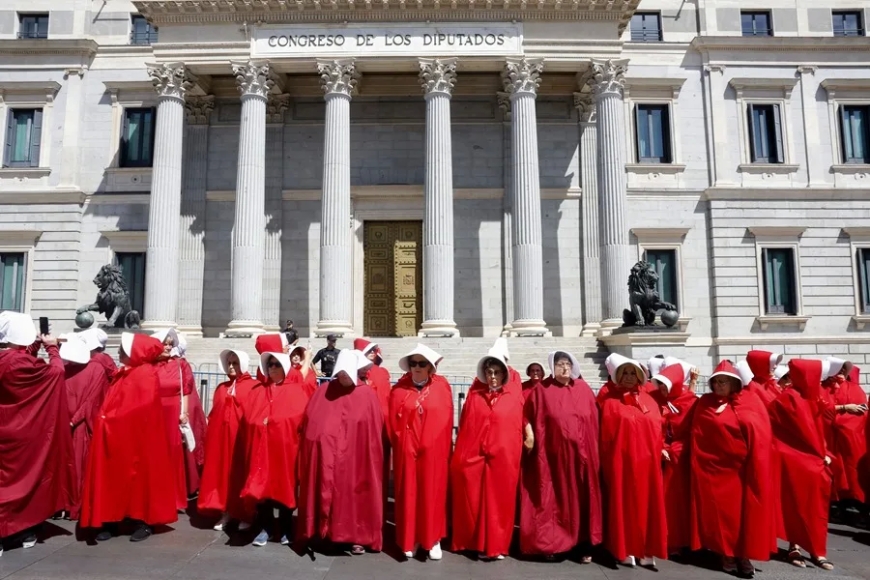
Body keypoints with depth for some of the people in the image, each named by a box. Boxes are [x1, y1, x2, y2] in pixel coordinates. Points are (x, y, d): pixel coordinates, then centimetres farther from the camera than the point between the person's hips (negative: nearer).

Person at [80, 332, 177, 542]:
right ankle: (111, 521, 16)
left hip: (136, 437, -8)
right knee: (115, 477, 9)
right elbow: (111, 403, 20)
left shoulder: (146, 374, -13)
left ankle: (145, 522, 10)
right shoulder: (122, 373, 15)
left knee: (139, 477, 1)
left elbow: (143, 407, -22)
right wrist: (106, 419, 3)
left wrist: (112, 419, -16)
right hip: (116, 435, 8)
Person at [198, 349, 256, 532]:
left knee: (240, 473, 3)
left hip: (242, 437, -5)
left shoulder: (253, 386, -4)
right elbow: (213, 414, 14)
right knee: (222, 473, 7)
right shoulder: (221, 388, 14)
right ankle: (225, 513, 18)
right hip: (220, 437, 5)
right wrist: (210, 434, 7)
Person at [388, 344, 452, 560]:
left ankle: (433, 539, 21)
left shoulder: (442, 387, -2)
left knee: (432, 494, 8)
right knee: (409, 494, 7)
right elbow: (393, 421, 4)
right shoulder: (399, 389, -1)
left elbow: (446, 421, 1)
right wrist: (401, 444, 4)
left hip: (434, 452, -1)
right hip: (407, 452, 1)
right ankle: (410, 539, 20)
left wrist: (443, 448, 2)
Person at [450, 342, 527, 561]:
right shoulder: (474, 394, 4)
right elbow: (464, 425, 6)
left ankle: (496, 545, 18)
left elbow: (525, 415, 14)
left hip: (503, 458, -1)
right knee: (473, 500, 7)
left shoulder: (514, 396, 2)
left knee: (499, 502, 6)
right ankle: (474, 541, 21)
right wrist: (460, 452, 4)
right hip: (473, 456, 1)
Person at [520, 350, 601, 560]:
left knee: (581, 499, 8)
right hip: (553, 454, -2)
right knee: (555, 499, 6)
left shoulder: (584, 389, 6)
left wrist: (593, 451, 6)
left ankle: (585, 544, 18)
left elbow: (593, 422, 8)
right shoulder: (542, 391, -2)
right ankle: (553, 543, 18)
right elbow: (534, 422, -3)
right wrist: (539, 452, -6)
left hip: (581, 454, 2)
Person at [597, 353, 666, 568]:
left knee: (647, 504, 6)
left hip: (646, 459, 4)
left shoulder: (648, 401, 12)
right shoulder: (609, 400, -1)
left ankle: (646, 550, 14)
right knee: (623, 503, 2)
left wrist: (659, 451, 7)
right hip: (620, 459, -4)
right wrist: (607, 458, -7)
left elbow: (656, 429, 15)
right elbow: (605, 432, -4)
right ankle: (625, 550, 10)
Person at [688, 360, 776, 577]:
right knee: (723, 509, 4)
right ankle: (727, 554, 15)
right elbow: (697, 437, 0)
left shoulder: (751, 400, 5)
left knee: (747, 509, 5)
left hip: (746, 468, 1)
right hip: (717, 467, 0)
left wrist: (758, 465, -4)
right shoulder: (705, 403, 3)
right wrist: (698, 465, -6)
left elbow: (763, 435, 2)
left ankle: (744, 554, 16)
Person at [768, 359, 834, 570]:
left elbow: (816, 429, 13)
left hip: (811, 457, 8)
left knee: (815, 504, 6)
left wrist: (823, 454, 4)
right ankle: (795, 547, 7)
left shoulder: (808, 397, 12)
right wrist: (821, 455, -5)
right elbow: (804, 431, -13)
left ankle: (816, 550, 12)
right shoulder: (791, 398, -15)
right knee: (798, 504, -2)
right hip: (796, 458, -8)